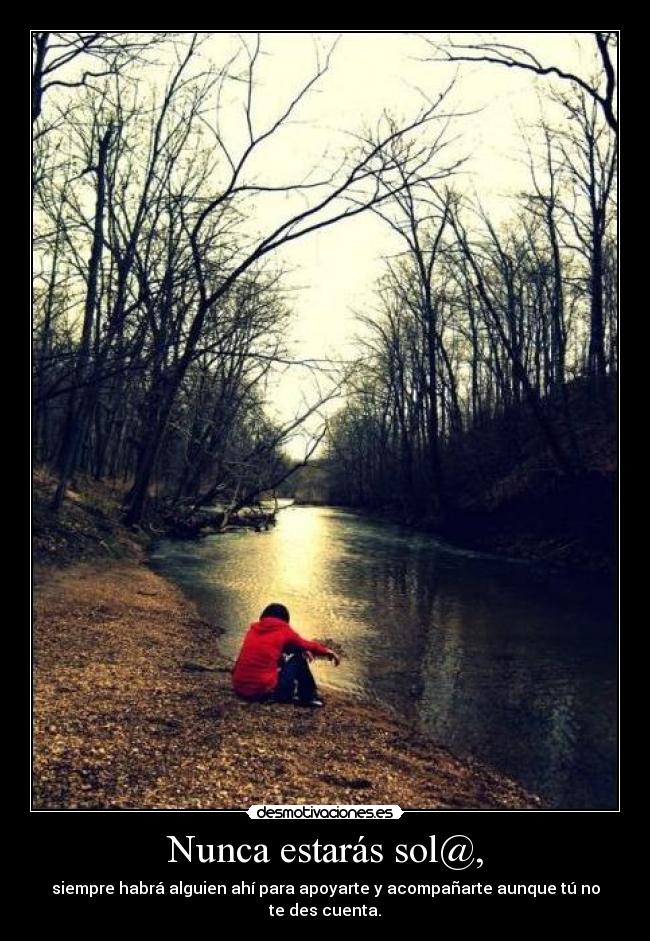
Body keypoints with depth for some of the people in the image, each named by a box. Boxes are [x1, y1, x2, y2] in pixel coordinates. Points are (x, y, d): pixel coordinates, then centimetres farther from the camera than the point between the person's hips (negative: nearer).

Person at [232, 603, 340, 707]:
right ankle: (309, 697, 19)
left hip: (240, 689, 6)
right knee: (298, 656, 14)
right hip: (264, 691, -6)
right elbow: (306, 645, 19)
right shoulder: (284, 631, 2)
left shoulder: (253, 629, 15)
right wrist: (326, 651, 38)